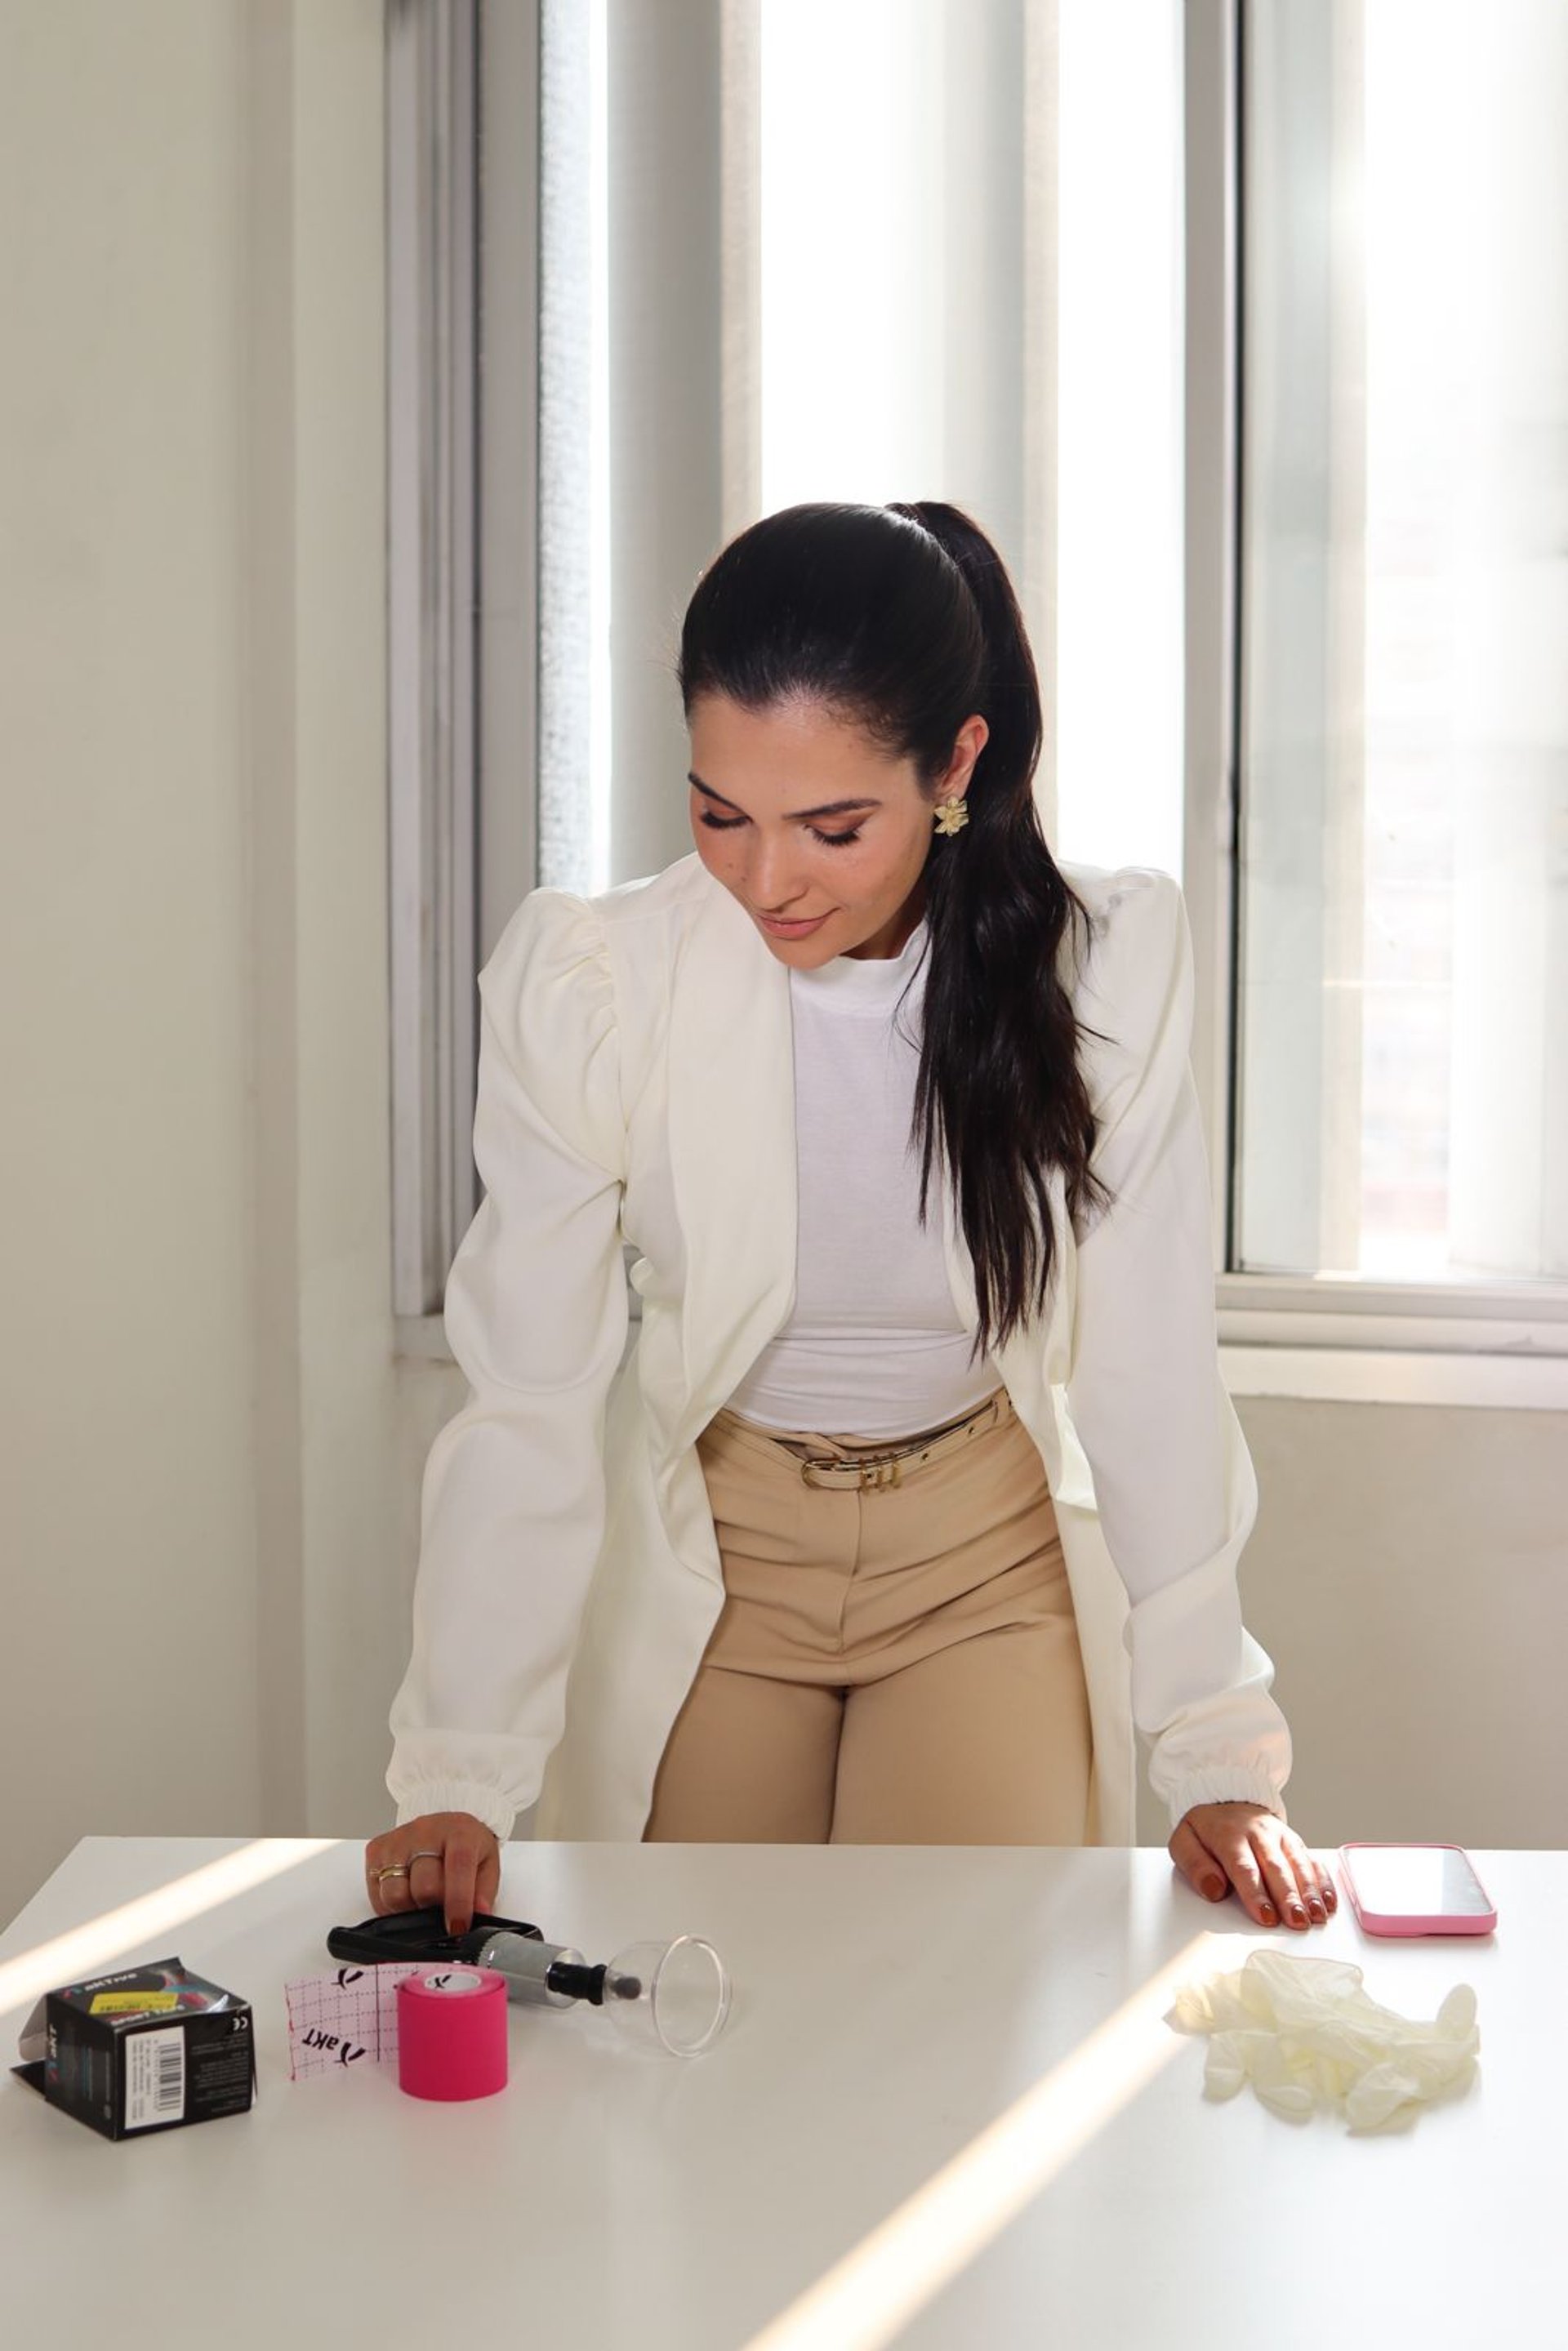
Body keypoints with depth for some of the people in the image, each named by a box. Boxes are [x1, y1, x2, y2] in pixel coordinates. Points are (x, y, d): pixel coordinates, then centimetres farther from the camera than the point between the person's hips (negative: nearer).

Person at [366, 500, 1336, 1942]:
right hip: (705, 1558, 0)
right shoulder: (585, 980, -21)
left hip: (990, 1557, 0)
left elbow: (1150, 1378, -13)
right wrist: (460, 1779, -23)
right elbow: (528, 1405, -17)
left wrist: (1221, 1755, -17)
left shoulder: (1111, 961, -19)